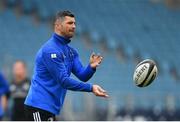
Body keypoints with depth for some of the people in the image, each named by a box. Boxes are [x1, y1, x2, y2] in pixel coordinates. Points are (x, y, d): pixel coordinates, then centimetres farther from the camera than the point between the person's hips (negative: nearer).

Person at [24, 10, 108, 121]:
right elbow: (63, 80, -20)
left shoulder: (71, 52, 15)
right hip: (39, 105, -10)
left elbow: (82, 76, 6)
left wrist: (91, 67, -16)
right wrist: (91, 88, -23)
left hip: (50, 107, 10)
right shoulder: (50, 50, -15)